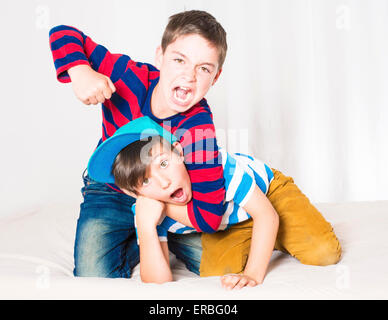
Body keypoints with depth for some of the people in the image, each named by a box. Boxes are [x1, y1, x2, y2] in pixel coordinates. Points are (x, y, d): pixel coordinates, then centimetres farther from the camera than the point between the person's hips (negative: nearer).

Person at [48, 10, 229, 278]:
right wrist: (81, 72, -34)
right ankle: (131, 247, 18)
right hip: (110, 194, 0)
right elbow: (64, 35, -14)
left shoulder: (198, 126, -32)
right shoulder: (129, 77, -25)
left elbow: (209, 216, -34)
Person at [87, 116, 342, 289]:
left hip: (266, 187, -2)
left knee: (325, 253, -16)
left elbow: (266, 214, -32)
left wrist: (253, 275, -41)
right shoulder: (149, 211, -30)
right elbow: (158, 283, -34)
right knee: (216, 270, -23)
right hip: (224, 224, 3)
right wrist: (145, 226, -49)